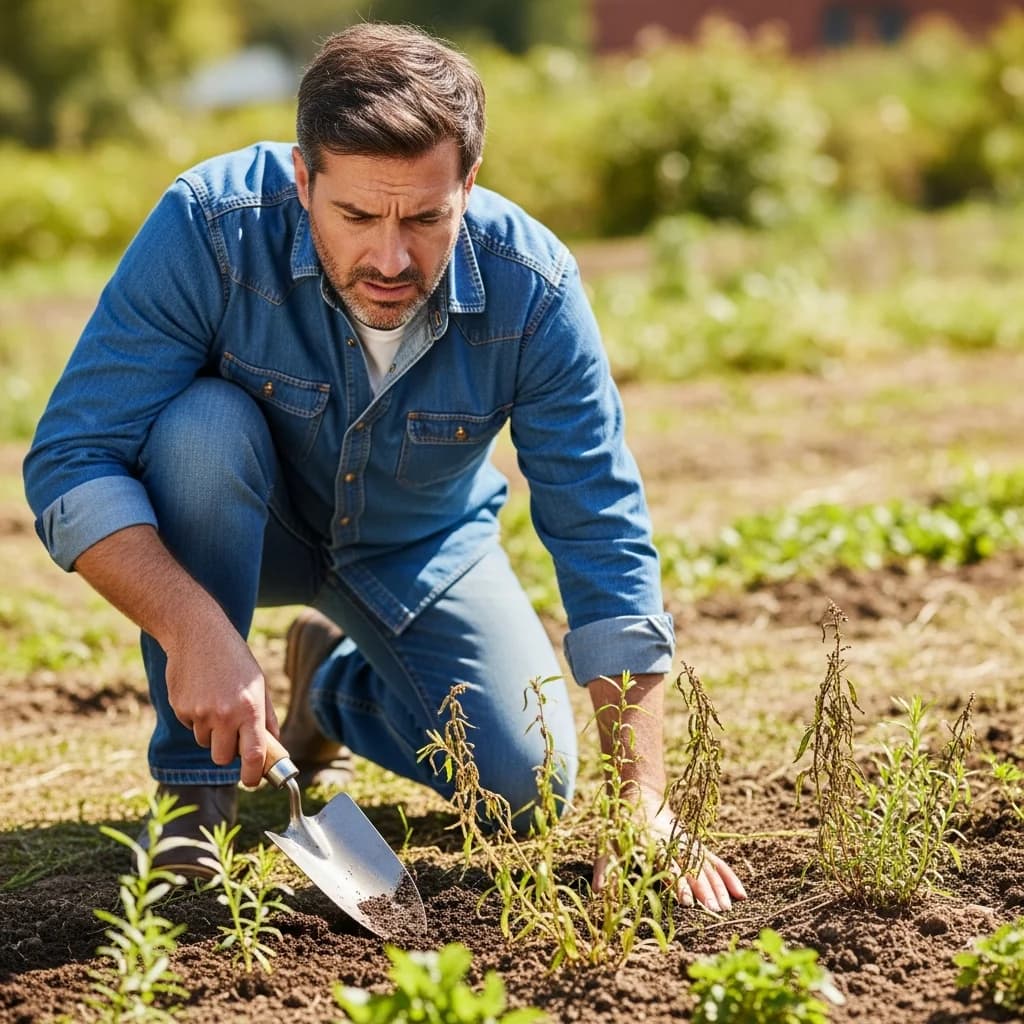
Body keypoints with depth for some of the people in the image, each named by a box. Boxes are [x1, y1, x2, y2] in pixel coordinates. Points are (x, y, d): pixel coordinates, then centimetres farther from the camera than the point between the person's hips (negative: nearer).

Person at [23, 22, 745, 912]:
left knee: (531, 787, -14)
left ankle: (337, 682, 20)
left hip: (419, 547, 2)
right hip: (256, 522, -2)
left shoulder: (532, 290, -28)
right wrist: (195, 630, -48)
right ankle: (194, 788, -18)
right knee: (203, 424, -35)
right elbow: (69, 463, -32)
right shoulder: (207, 229, -33)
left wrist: (646, 808, -30)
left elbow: (604, 543, -25)